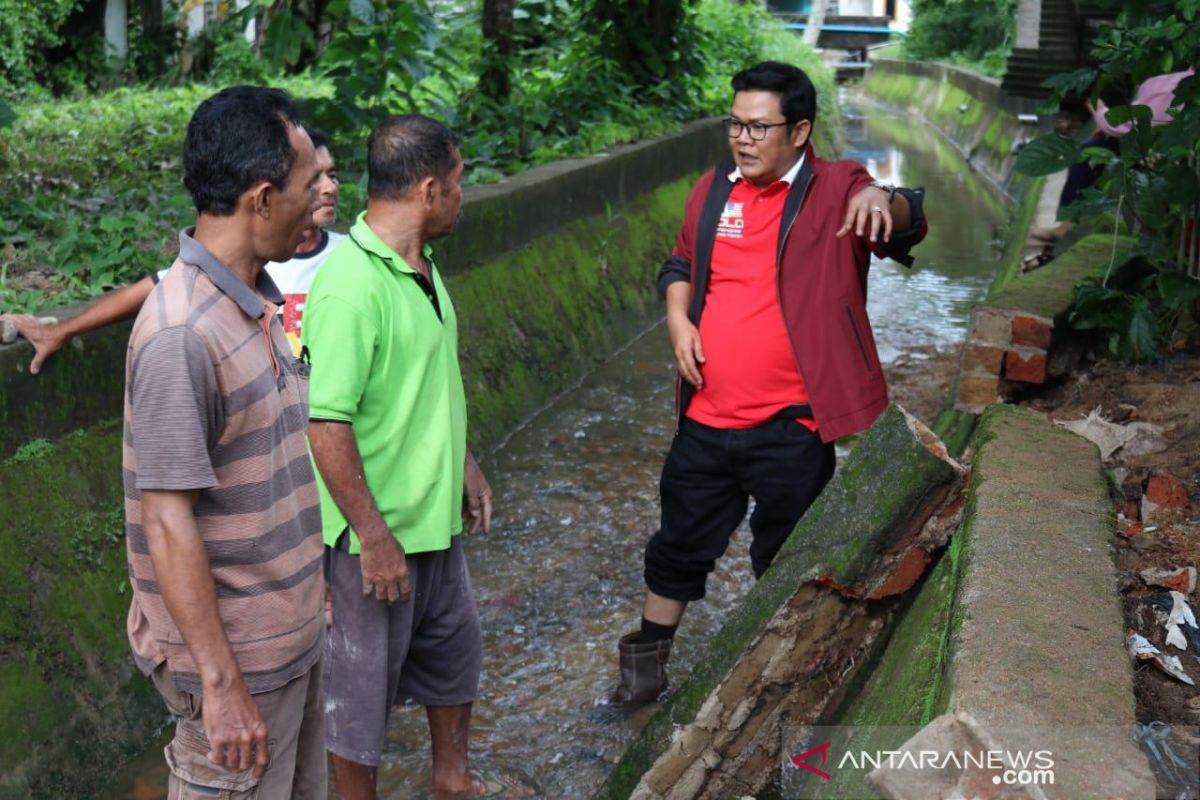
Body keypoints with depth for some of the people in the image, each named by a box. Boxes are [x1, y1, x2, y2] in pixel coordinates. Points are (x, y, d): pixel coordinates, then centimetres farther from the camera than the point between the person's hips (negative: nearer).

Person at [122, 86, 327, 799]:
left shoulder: (258, 300, 5)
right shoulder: (182, 336, -24)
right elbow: (168, 524, -24)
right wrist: (221, 681, -21)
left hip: (294, 632, 9)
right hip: (237, 655, -9)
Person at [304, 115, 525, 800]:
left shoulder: (421, 266, 4)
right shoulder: (351, 288, -26)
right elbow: (325, 425, -27)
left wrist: (465, 465, 20)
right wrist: (375, 539, -24)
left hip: (437, 518, 10)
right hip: (378, 533, -10)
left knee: (455, 650, 25)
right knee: (364, 685, 9)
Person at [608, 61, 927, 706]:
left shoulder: (835, 191, -9)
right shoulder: (713, 189, 6)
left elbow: (908, 225, -24)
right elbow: (681, 264, 18)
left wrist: (883, 199, -46)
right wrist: (678, 318, -1)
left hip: (790, 428, -4)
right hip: (706, 418, 5)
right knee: (678, 548, 18)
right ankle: (645, 668, 36)